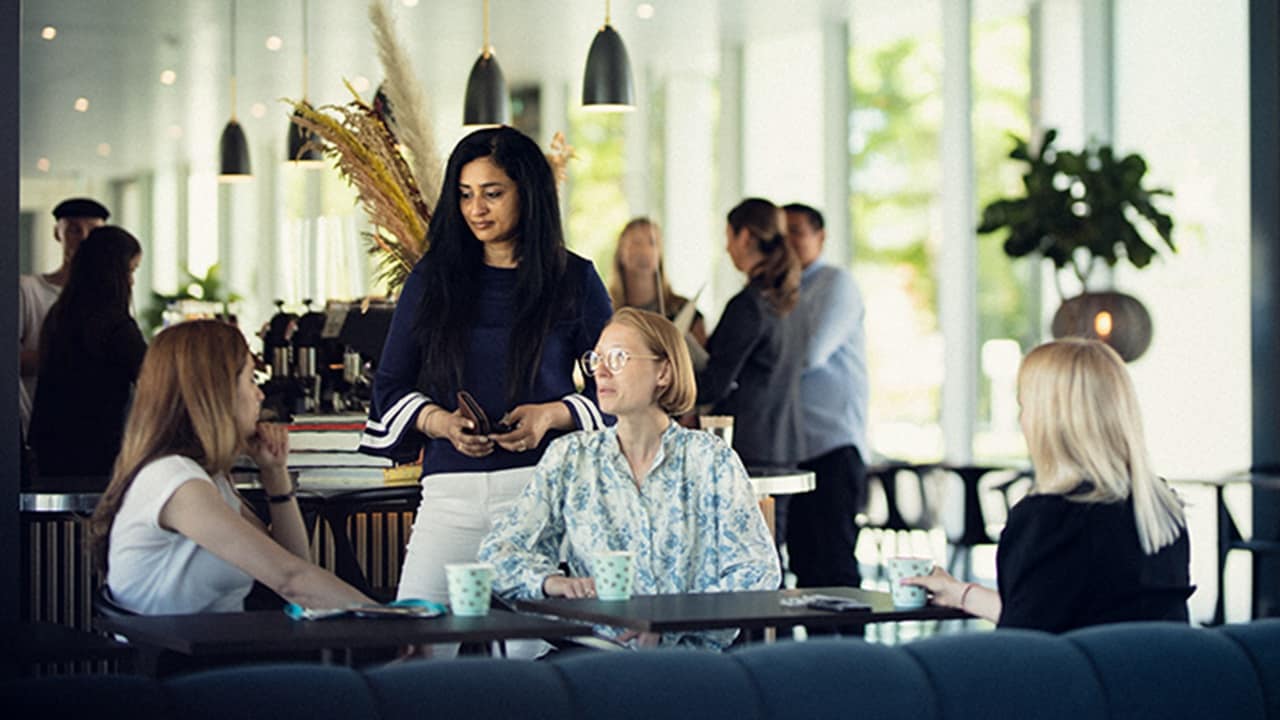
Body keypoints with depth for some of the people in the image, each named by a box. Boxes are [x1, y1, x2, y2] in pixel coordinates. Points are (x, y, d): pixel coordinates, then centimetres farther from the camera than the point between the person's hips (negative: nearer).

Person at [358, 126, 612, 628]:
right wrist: (439, 421, -5)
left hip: (544, 485, -2)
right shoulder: (432, 279, 12)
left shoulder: (574, 281, 7)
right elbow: (390, 386, 14)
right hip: (451, 489, 2)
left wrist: (552, 415, -8)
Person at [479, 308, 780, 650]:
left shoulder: (711, 459, 5)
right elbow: (497, 550, 9)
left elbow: (759, 570, -1)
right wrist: (551, 581, -14)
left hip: (690, 651, -2)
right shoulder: (569, 457, 11)